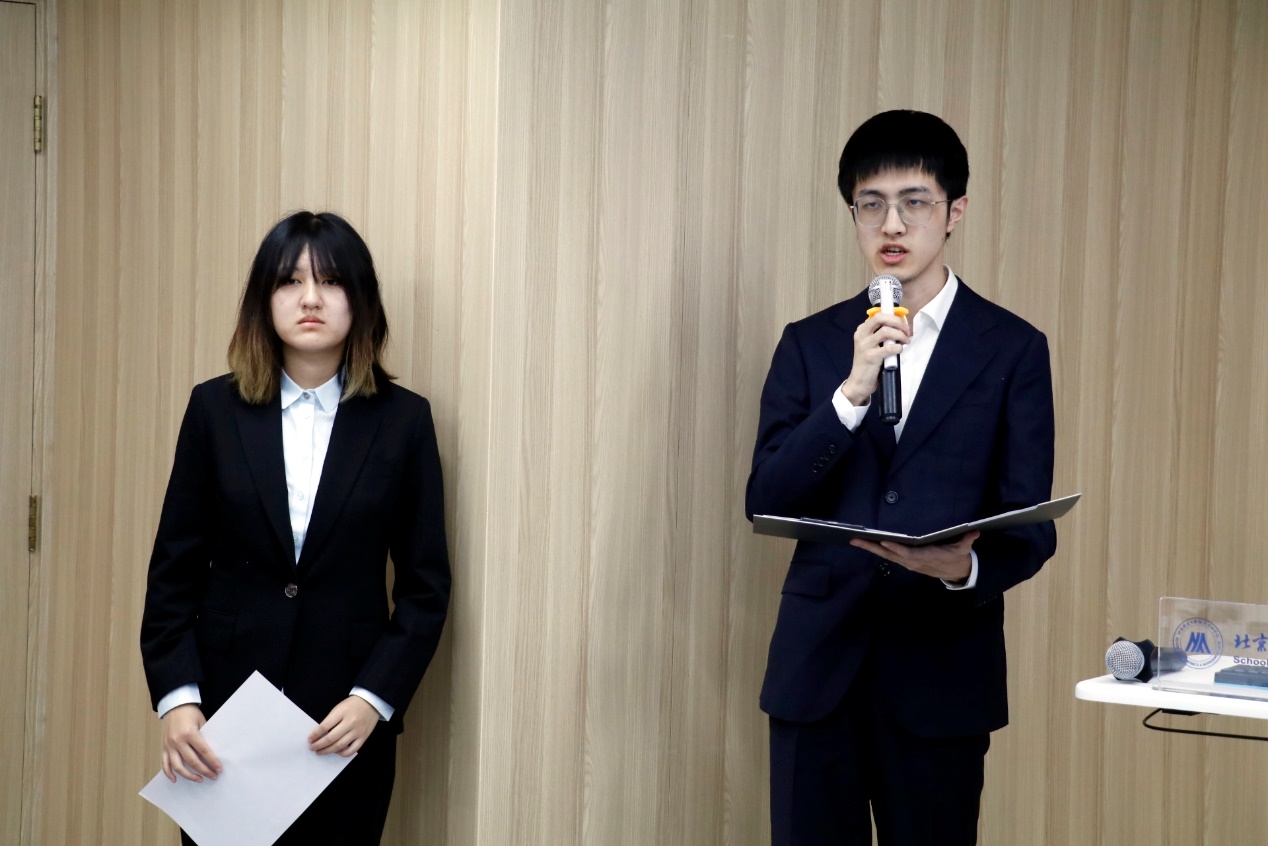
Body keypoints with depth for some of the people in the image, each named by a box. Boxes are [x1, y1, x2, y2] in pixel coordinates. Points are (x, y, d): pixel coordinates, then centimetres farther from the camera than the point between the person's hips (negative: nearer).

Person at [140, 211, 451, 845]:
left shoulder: (403, 420, 0)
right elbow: (174, 570, 3)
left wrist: (374, 698, -10)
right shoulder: (216, 408, 2)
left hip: (349, 720, 0)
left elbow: (425, 585, 1)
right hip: (224, 710, 1)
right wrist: (176, 700, -8)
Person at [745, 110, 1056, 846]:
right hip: (819, 664, 2)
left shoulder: (1013, 349, 2)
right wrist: (852, 391, -13)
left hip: (944, 667, -1)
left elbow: (1031, 526, -1)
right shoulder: (810, 344, 8)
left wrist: (967, 567, -23)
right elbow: (766, 503, -1)